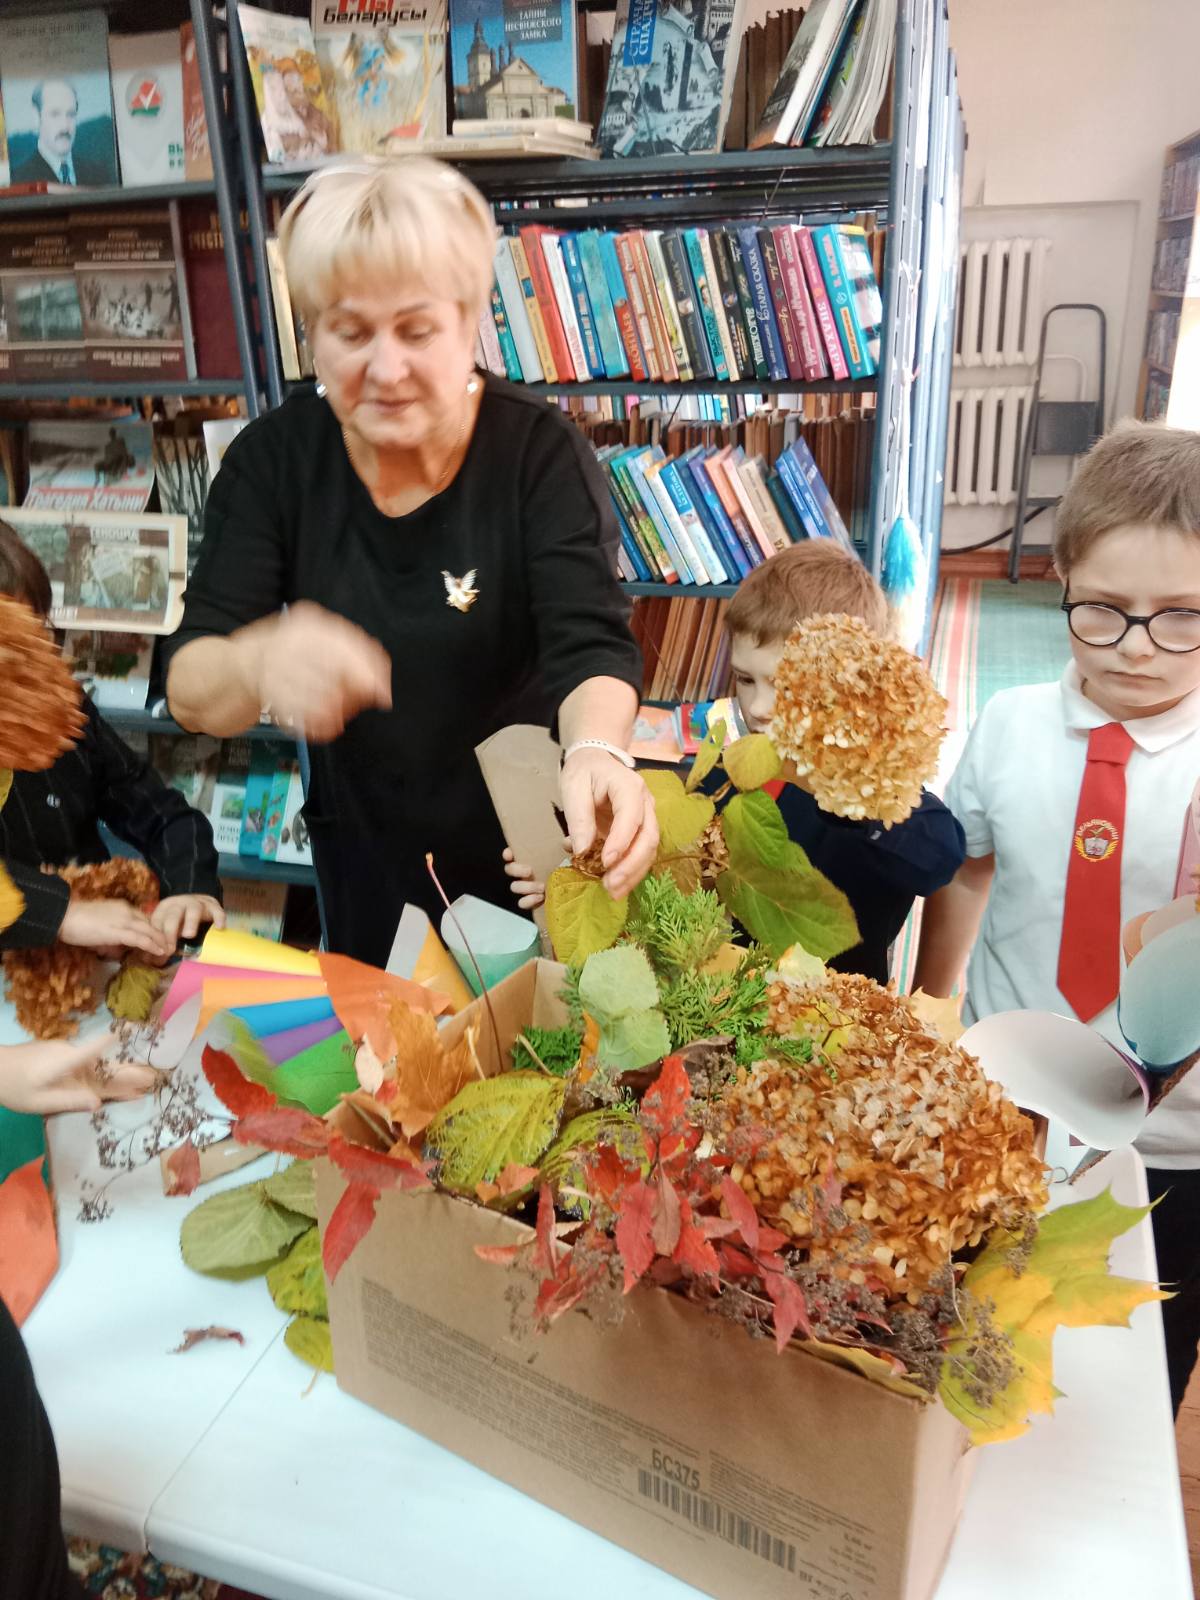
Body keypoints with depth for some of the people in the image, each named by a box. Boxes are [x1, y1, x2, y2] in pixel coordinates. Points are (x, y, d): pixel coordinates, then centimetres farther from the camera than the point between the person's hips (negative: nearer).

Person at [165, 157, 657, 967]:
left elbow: (591, 647, -27)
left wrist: (597, 752, -51)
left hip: (533, 852, -2)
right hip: (366, 857, 3)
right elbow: (191, 688, -18)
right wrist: (261, 663, -42)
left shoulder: (540, 450, -19)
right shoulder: (272, 459, -13)